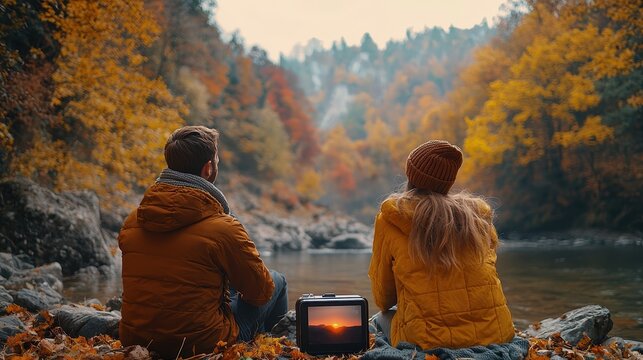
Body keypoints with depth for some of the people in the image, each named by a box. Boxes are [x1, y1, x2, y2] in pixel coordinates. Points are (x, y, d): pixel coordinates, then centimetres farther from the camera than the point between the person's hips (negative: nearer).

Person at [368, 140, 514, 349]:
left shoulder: (391, 218, -1)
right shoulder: (479, 215, 7)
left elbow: (382, 298, 9)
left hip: (429, 341, -4)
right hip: (494, 334, 4)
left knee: (380, 319, 25)